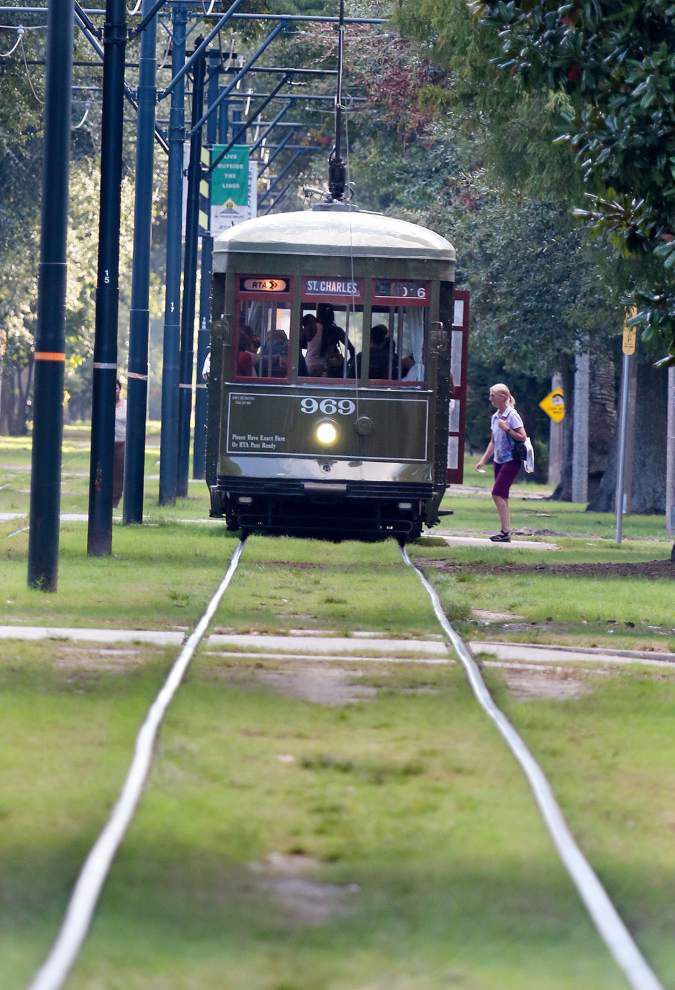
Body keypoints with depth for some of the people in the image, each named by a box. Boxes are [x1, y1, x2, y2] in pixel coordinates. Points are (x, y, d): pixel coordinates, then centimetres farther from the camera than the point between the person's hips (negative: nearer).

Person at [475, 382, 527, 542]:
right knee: (502, 496, 6)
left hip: (511, 461, -8)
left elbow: (523, 437, -13)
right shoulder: (495, 417, 13)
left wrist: (507, 429, -22)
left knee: (497, 493, -15)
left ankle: (506, 532, -14)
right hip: (499, 461, 8)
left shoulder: (512, 415, -11)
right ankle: (505, 532, 9)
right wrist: (483, 460, 17)